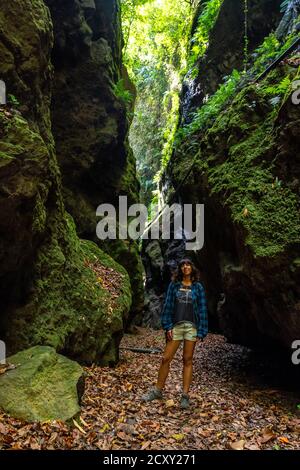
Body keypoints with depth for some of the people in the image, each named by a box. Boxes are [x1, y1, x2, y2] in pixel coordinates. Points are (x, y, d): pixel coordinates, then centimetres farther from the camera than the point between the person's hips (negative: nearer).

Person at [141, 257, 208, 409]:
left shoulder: (198, 287, 5)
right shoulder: (174, 285, 6)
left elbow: (202, 309, 4)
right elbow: (167, 305, 3)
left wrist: (201, 332, -2)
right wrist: (168, 326, -4)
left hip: (191, 326, 0)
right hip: (176, 326, 1)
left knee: (187, 360, 5)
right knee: (166, 358, 2)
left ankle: (185, 395, 14)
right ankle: (157, 390, 18)